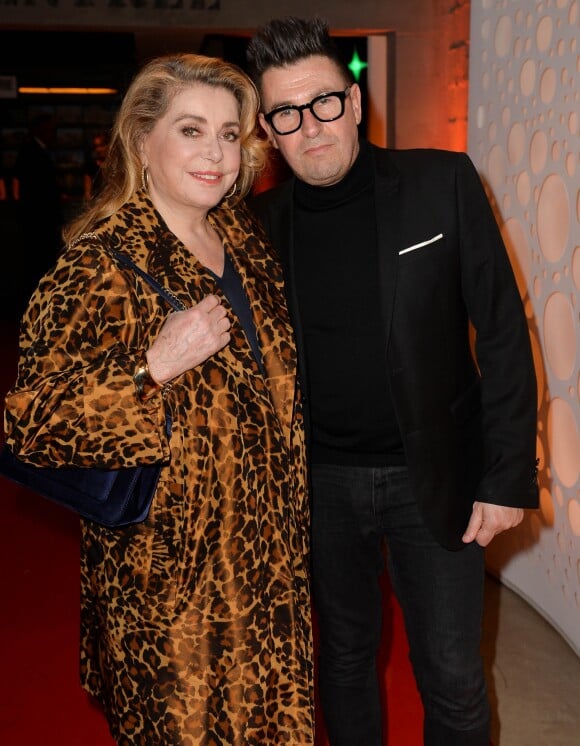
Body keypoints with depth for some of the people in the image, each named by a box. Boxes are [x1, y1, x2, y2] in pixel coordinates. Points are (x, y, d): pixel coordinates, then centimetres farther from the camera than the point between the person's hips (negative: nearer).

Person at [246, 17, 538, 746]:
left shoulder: (442, 182, -8)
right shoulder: (261, 220, -2)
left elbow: (501, 331, -7)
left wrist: (508, 478, -9)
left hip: (434, 477, -2)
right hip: (320, 482, 2)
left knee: (453, 679, 9)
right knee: (343, 655, 20)